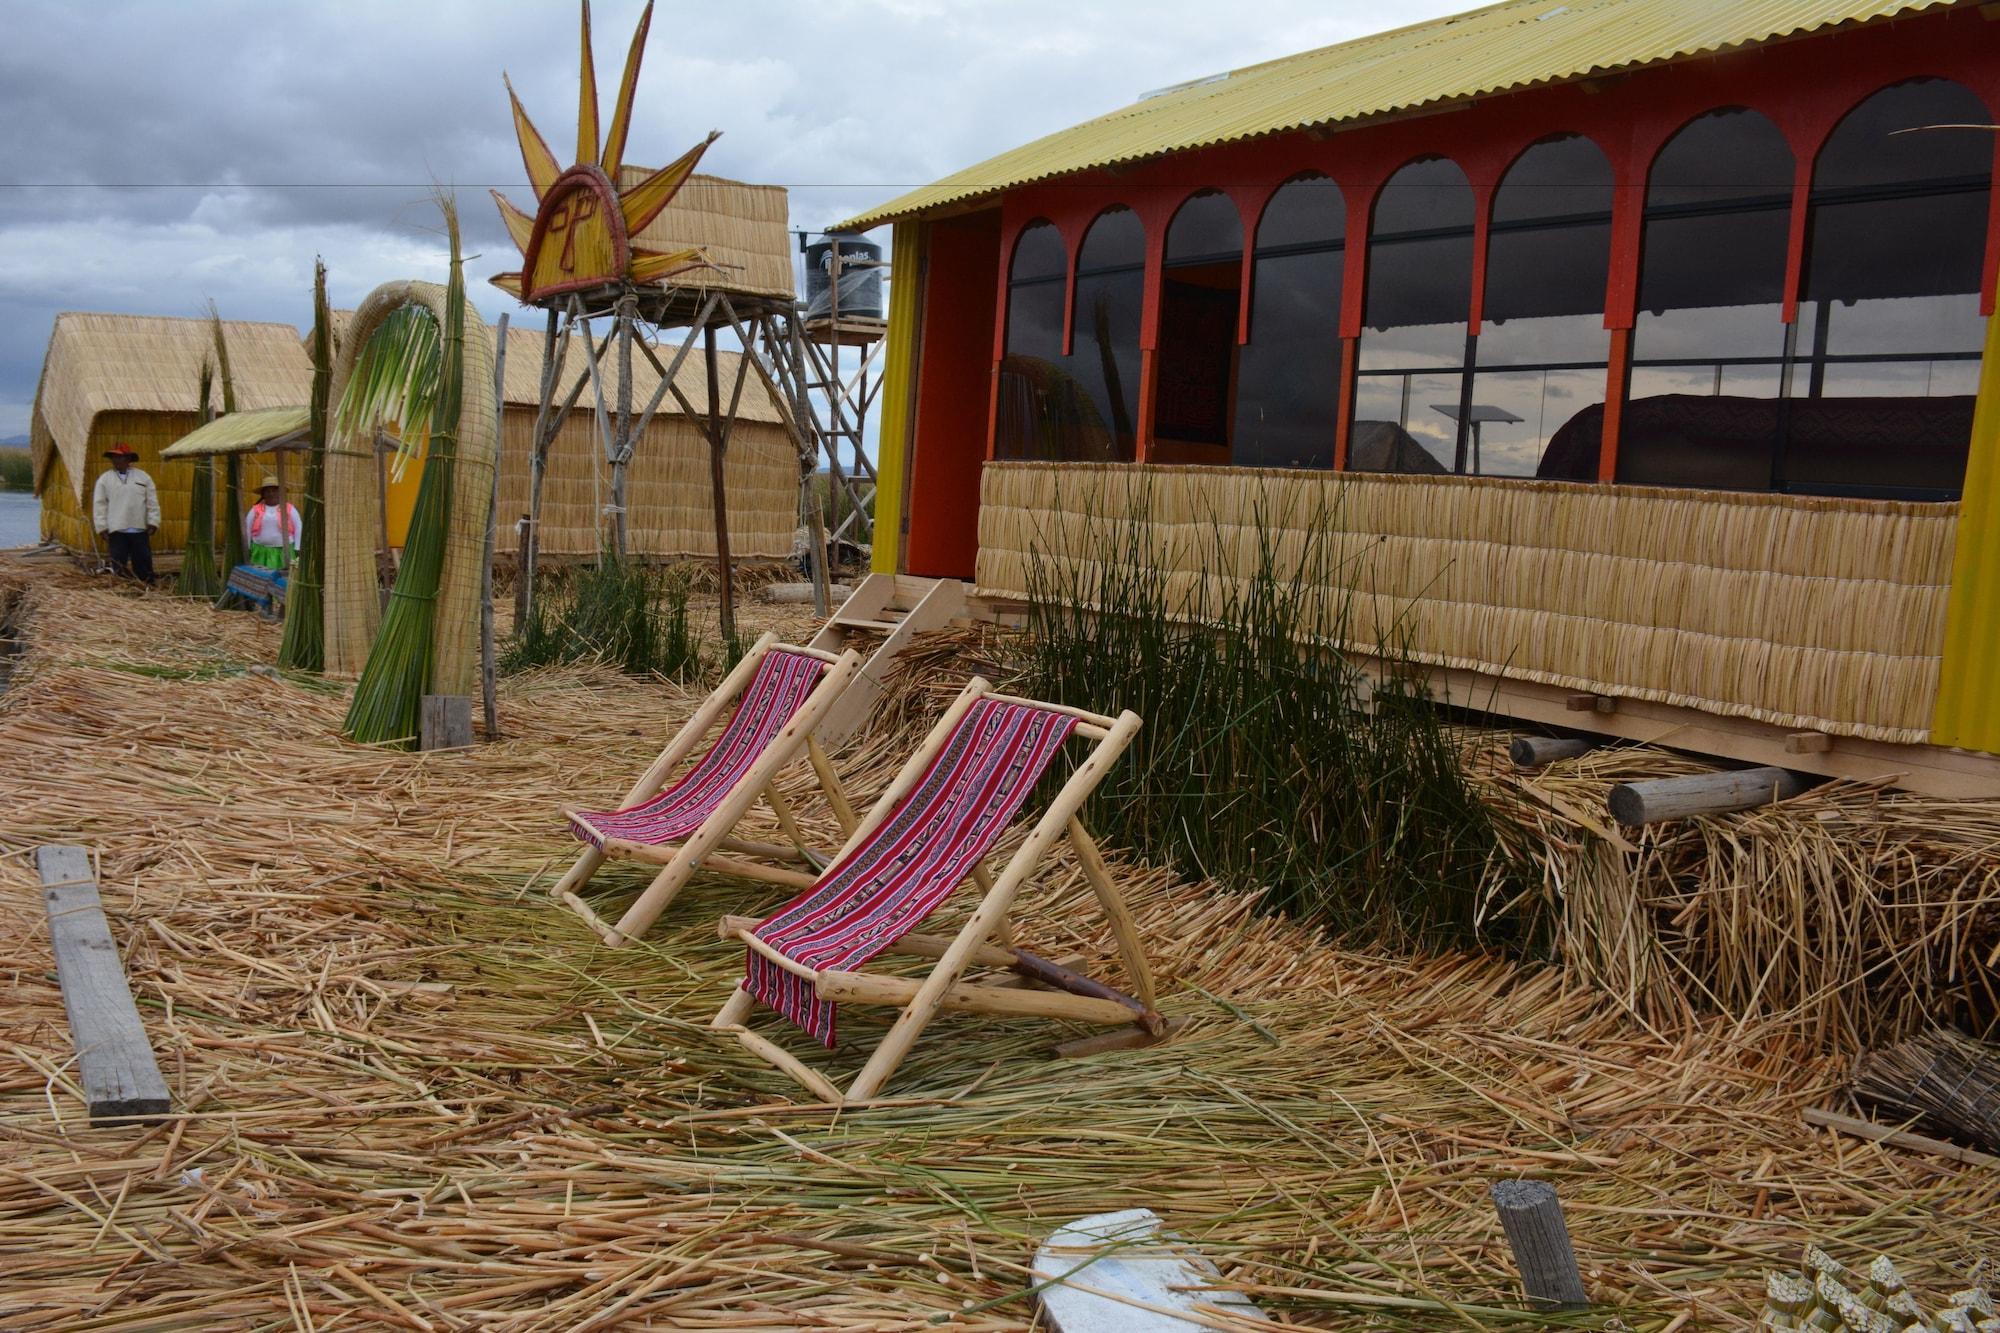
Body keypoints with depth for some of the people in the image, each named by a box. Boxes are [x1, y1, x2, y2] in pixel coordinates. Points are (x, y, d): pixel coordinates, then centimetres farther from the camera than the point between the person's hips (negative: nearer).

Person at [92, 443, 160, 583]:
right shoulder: (104, 480, 6)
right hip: (116, 531, 0)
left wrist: (153, 523, 0)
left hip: (140, 530, 0)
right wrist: (102, 528, -1)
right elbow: (99, 505, 5)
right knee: (118, 565, 2)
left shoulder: (143, 477, 7)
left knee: (143, 564, 4)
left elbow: (152, 503, 7)